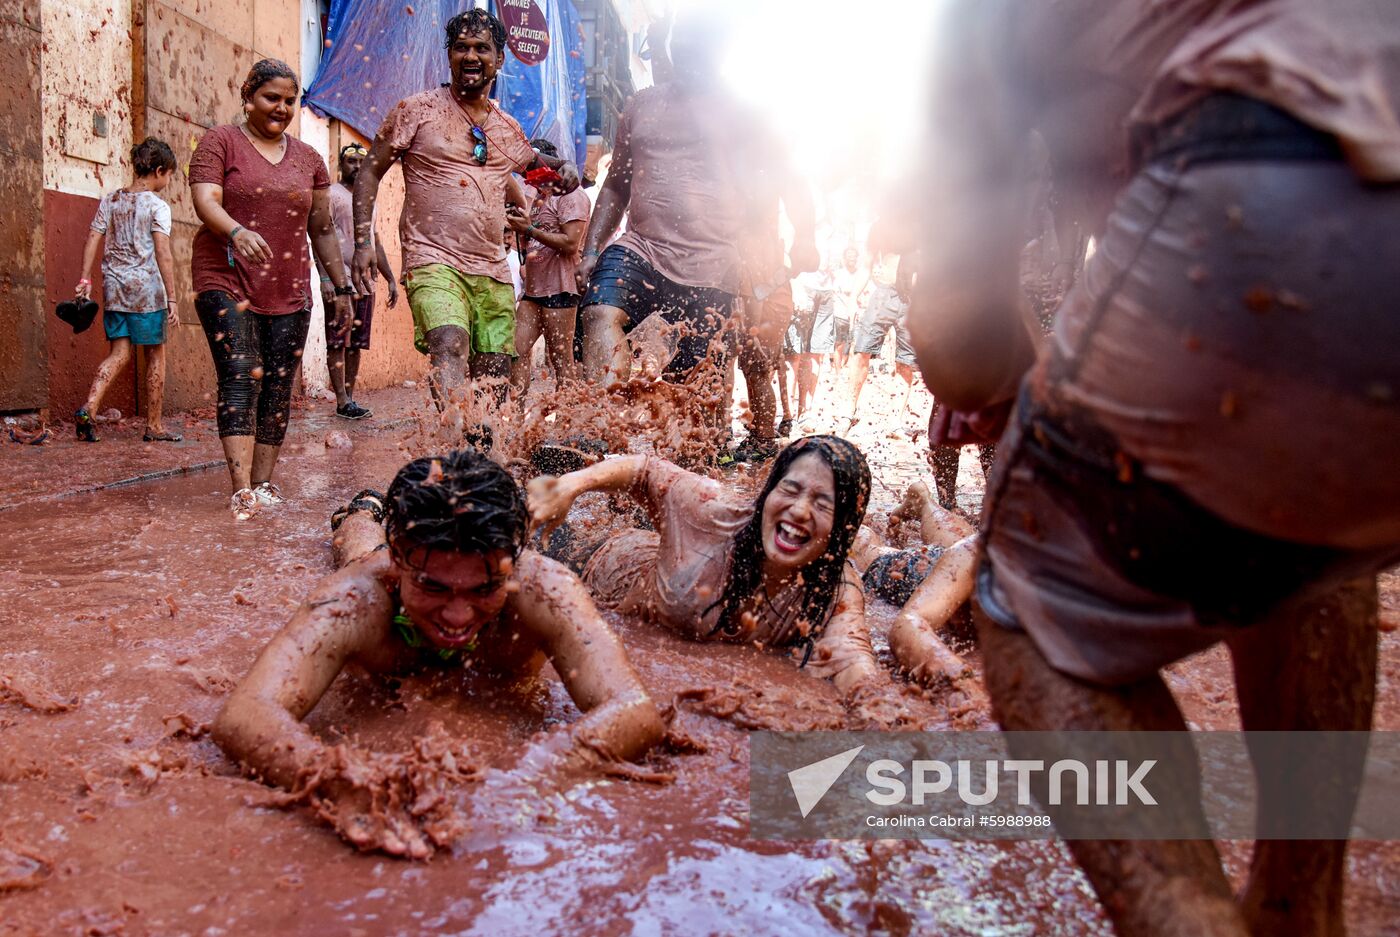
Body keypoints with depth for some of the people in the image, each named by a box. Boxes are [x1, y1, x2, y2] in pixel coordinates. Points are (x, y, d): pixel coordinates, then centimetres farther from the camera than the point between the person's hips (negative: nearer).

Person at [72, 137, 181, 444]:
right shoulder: (157, 206, -6)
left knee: (119, 353, 10)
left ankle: (88, 407, -11)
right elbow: (163, 254, -12)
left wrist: (84, 280, 8)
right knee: (155, 355, 6)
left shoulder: (110, 200, 11)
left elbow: (93, 240, 6)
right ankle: (153, 426, 11)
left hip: (114, 288, 5)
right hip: (147, 287, -5)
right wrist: (171, 298, -12)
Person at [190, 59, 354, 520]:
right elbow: (205, 200, -10)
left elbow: (322, 229, 19)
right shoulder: (220, 142, 5)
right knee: (241, 378, -15)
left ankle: (264, 485, 8)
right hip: (227, 283, -4)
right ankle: (241, 491, -19)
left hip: (289, 291, 4)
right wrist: (237, 232, -30)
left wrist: (342, 286, 14)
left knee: (279, 389, 1)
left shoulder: (308, 158, 17)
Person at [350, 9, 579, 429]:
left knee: (493, 388, 3)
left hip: (494, 273, 5)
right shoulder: (417, 110, 4)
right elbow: (370, 171, 6)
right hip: (434, 264, -5)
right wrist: (363, 240, -6)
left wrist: (562, 166, 15)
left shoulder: (507, 127, 17)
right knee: (450, 347, -32)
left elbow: (532, 160, 39)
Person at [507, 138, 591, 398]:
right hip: (532, 289, 9)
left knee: (561, 359, -5)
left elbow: (570, 244, -17)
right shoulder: (539, 197, 22)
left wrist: (530, 229, -13)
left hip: (559, 289, -9)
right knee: (517, 350, -2)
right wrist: (520, 226, 6)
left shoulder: (571, 195, -6)